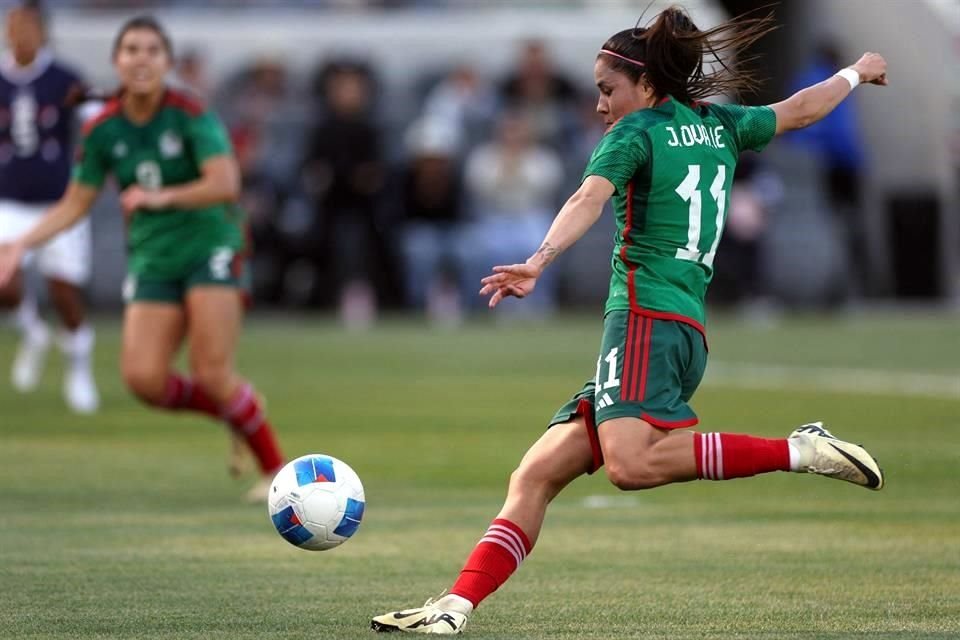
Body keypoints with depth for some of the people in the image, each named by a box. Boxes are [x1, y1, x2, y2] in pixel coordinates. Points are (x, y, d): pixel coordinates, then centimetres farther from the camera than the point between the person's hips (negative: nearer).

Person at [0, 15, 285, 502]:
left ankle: (276, 469, 4)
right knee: (144, 380, -11)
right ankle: (238, 409, 16)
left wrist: (161, 197, -33)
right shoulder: (101, 130, 0)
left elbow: (226, 184, -22)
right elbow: (75, 204, 9)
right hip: (151, 258, 4)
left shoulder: (191, 115, -12)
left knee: (212, 375, -15)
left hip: (209, 247, -4)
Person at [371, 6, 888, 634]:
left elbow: (589, 199, -18)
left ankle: (799, 452, -29)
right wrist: (856, 72, 56)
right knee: (533, 478, 4)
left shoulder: (636, 132, 1)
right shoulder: (720, 126, 21)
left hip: (645, 317, -9)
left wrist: (540, 260, -34)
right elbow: (800, 110, 37)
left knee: (630, 461, -34)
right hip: (690, 333, 9)